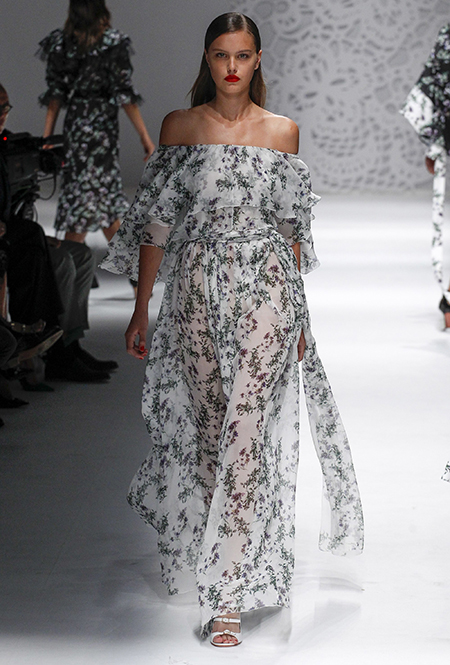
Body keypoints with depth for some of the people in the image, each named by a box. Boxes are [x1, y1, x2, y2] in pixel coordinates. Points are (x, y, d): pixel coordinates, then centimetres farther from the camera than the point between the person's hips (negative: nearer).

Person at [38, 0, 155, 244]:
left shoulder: (61, 43, 0)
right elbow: (124, 94, -13)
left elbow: (55, 94, 2)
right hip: (101, 125, -5)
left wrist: (47, 137, 6)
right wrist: (144, 135, -8)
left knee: (108, 196, 15)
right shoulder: (112, 43, -13)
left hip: (73, 124, 6)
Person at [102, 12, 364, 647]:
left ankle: (227, 593, -8)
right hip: (196, 288, 1)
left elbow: (292, 227, 10)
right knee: (204, 424, 6)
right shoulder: (179, 127, 6)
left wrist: (298, 311, 10)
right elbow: (156, 220, 6)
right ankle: (202, 544, 29)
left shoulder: (282, 131, 6)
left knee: (246, 430, -9)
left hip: (265, 289, -1)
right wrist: (141, 309, 4)